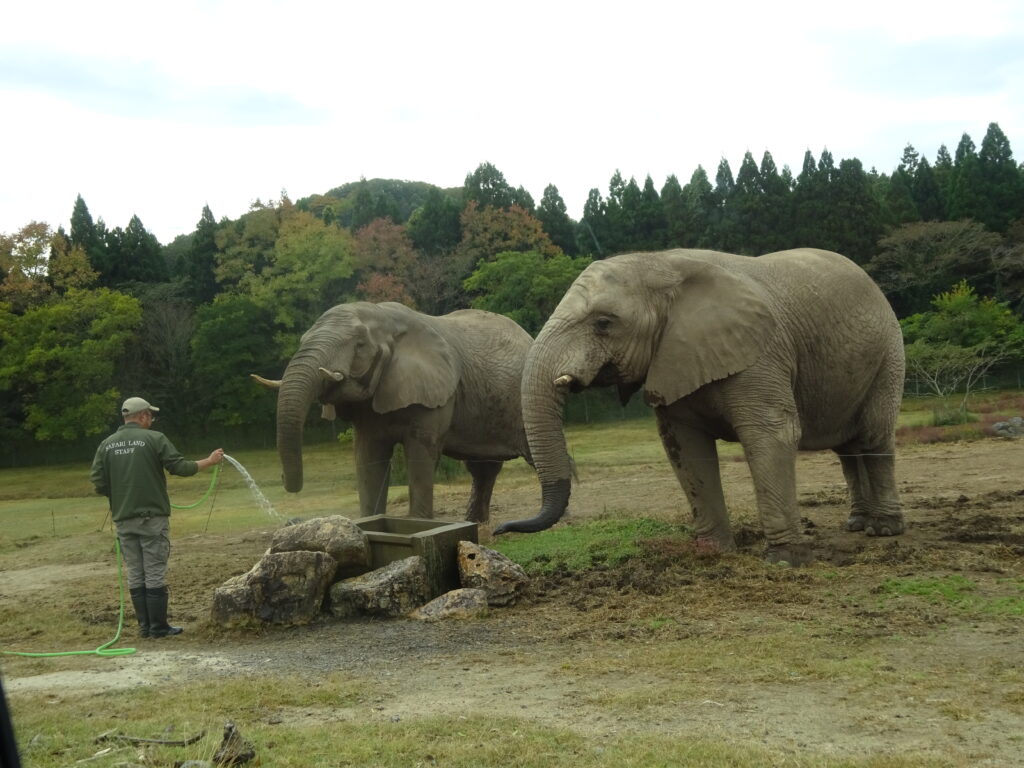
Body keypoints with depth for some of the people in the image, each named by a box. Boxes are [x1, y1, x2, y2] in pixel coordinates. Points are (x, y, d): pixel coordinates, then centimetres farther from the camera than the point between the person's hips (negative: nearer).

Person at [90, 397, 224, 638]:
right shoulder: (154, 438, -6)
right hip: (152, 517, -4)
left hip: (124, 519, 4)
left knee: (135, 575, 10)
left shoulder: (106, 445, 6)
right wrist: (209, 461, 6)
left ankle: (145, 626, 13)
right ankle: (158, 626, 3)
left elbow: (99, 484, 2)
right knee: (155, 573, 0)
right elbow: (180, 467, -8)